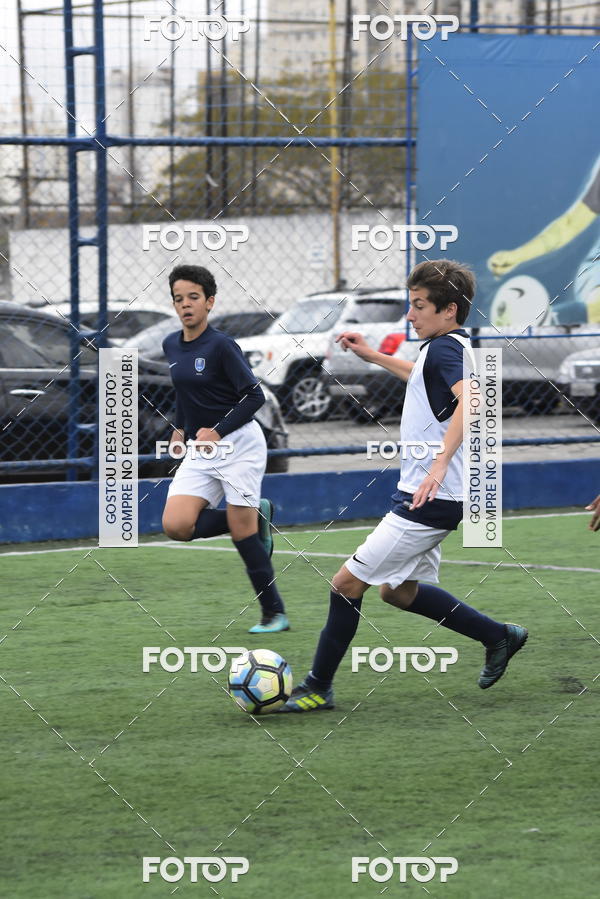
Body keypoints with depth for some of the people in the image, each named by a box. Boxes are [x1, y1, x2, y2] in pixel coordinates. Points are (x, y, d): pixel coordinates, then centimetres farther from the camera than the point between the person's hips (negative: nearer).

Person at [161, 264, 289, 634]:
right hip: (199, 451, 7)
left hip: (238, 445, -7)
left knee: (242, 533, -7)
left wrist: (217, 431, -25)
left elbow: (254, 396, -17)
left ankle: (275, 613, 8)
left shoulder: (221, 346, -14)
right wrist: (181, 428, 17)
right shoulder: (172, 346, 8)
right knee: (175, 525, -12)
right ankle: (256, 515, 10)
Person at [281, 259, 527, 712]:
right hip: (421, 495, 11)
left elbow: (469, 397, -39)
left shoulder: (445, 349, -19)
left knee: (348, 583, -6)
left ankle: (318, 687, 3)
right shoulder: (448, 347, 12)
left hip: (429, 501, -11)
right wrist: (374, 356, 37)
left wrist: (440, 462, -46)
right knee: (399, 592, 21)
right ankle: (499, 637, 27)